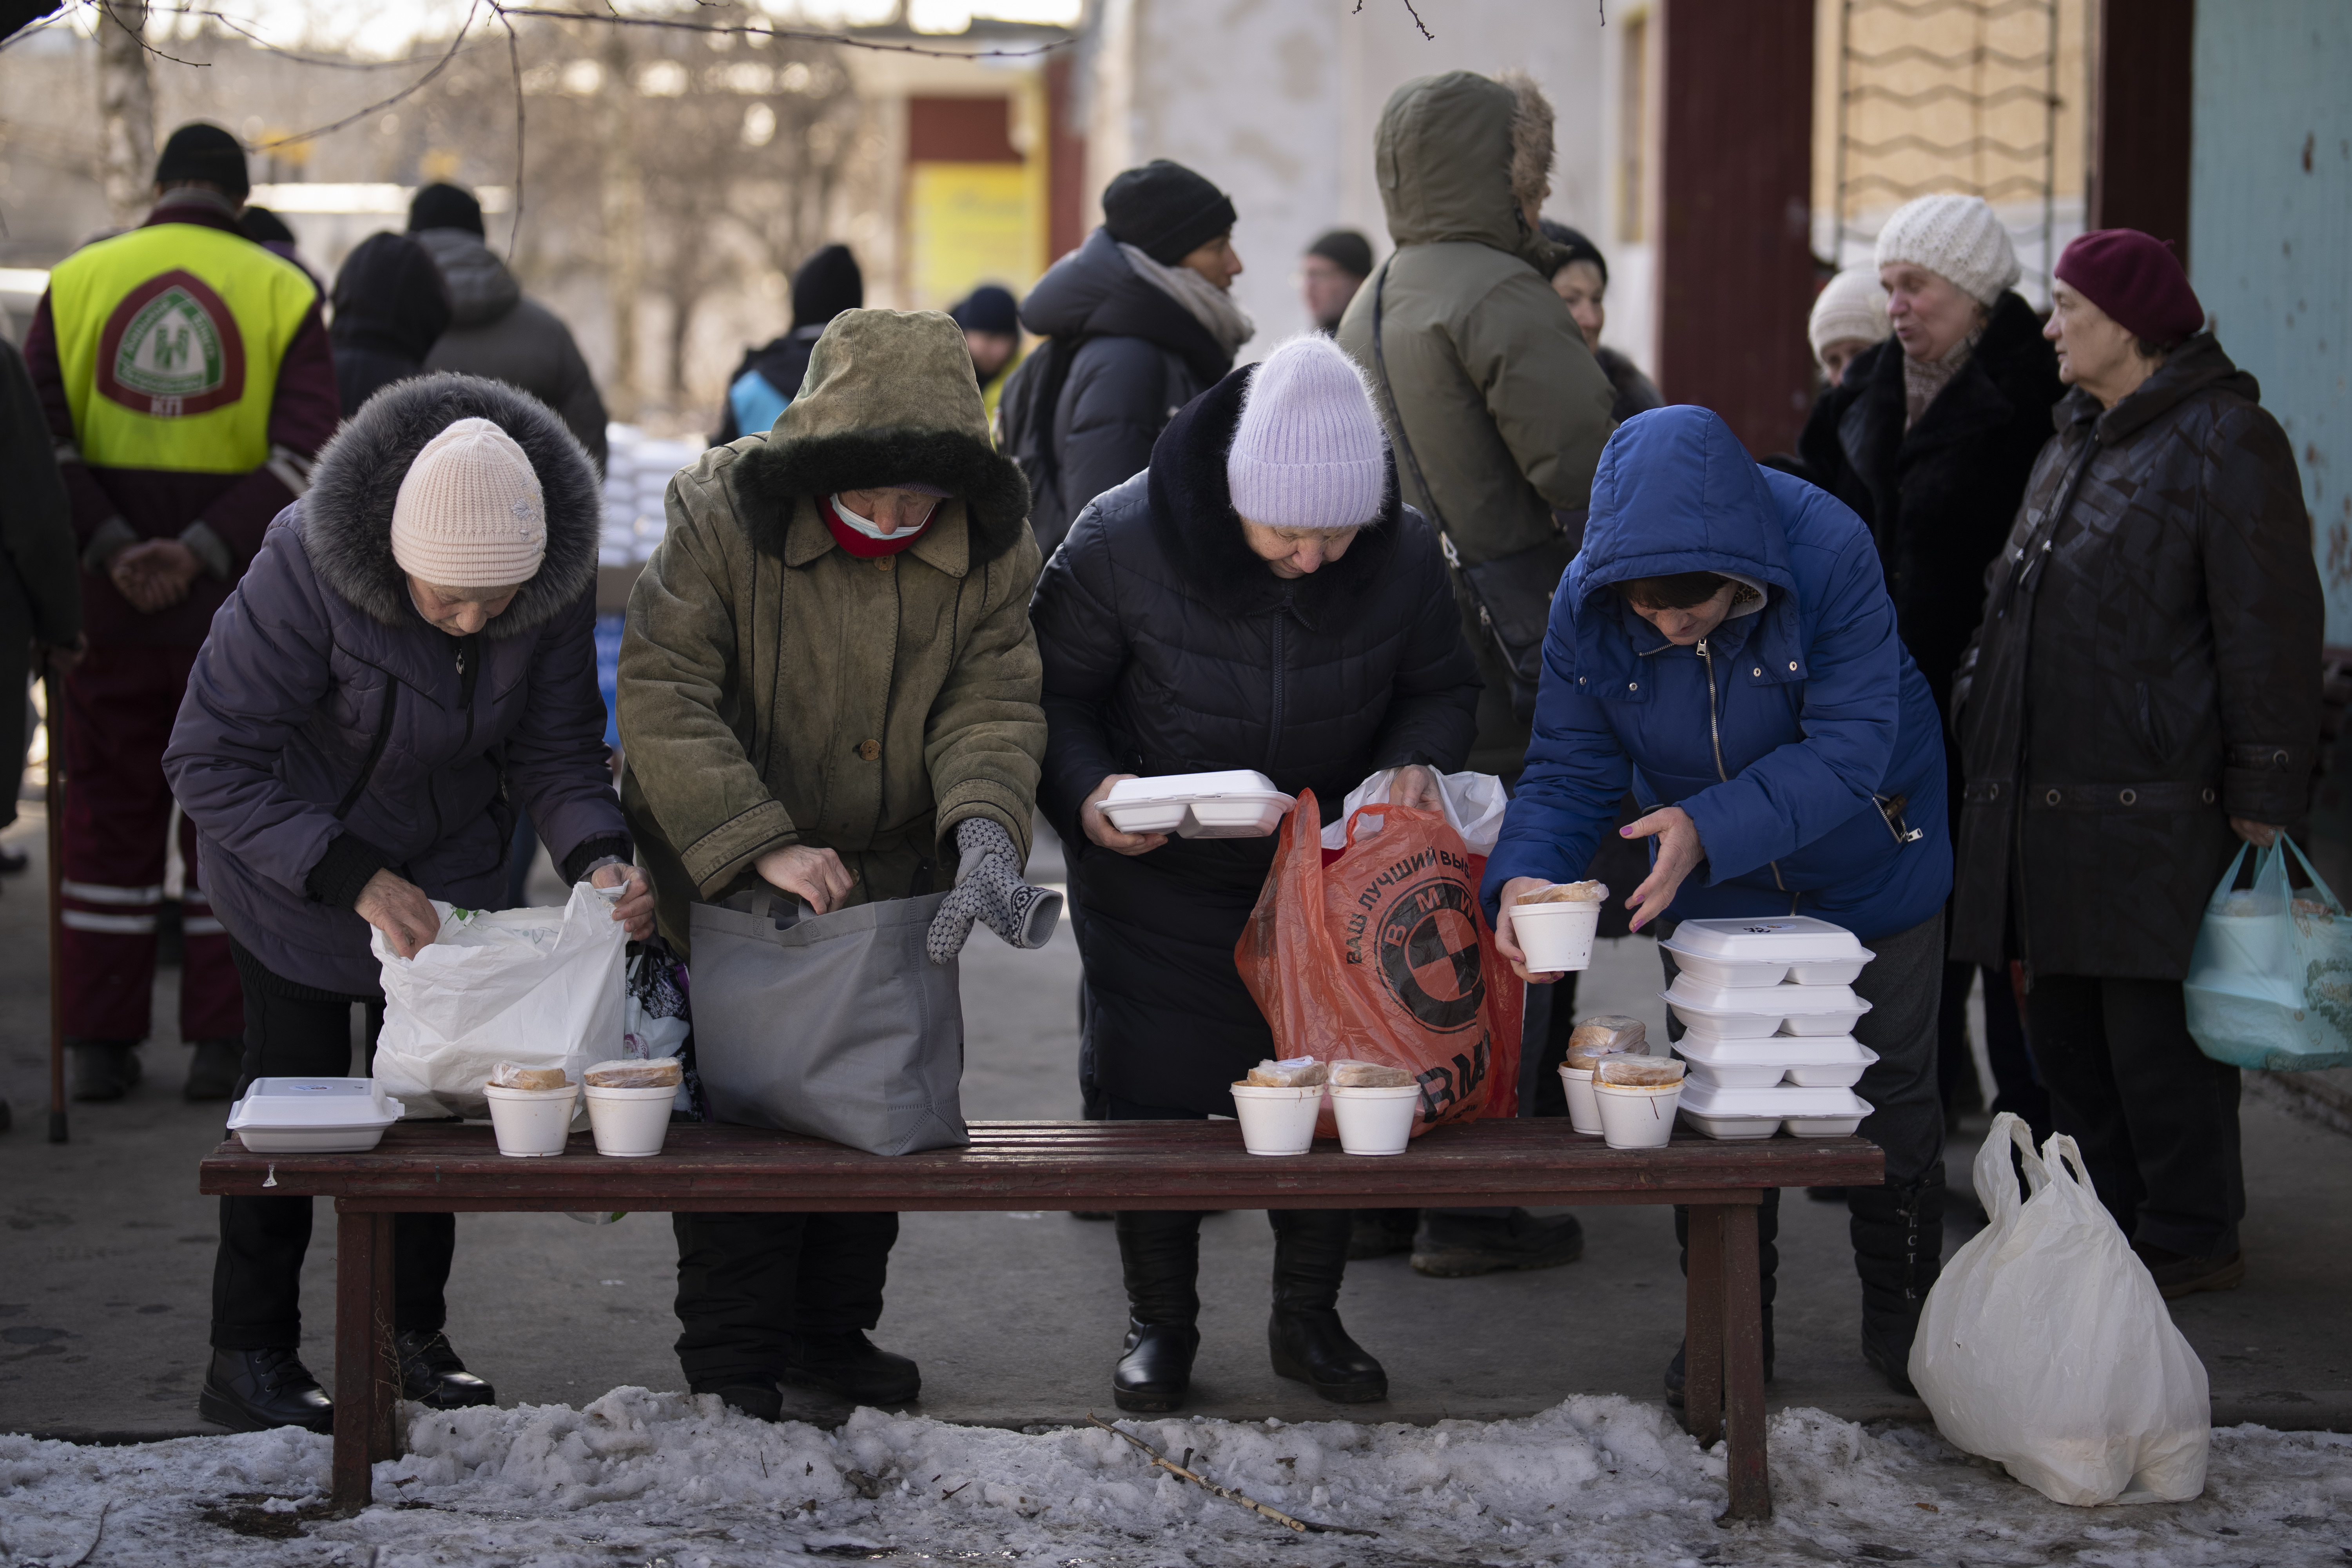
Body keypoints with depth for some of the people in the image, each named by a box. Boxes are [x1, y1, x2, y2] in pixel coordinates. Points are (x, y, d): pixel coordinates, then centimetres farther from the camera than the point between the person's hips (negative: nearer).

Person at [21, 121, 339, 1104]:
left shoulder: (80, 281, 3)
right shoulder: (281, 294, 0)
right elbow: (305, 452, -12)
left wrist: (109, 551, -13)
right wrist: (202, 554, -17)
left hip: (102, 595, 1)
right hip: (238, 602, -1)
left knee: (108, 811, 9)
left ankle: (101, 1047, 9)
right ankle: (220, 1045, 6)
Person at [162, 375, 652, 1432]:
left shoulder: (557, 578, -23)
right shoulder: (307, 566, -35)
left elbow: (558, 748, -11)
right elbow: (208, 761, -29)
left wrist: (599, 858, -31)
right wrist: (353, 877, -36)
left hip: (448, 858, 4)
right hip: (289, 852, -4)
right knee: (295, 1082, -3)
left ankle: (412, 1334, 21)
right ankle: (250, 1357, 9)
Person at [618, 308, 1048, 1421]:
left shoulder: (989, 548, -10)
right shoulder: (722, 515, -21)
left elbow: (992, 704, -13)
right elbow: (662, 694, -27)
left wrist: (984, 826, -36)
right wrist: (761, 844, -37)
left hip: (891, 877, 4)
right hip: (723, 881, -4)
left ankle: (832, 1331, 28)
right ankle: (731, 1357, 11)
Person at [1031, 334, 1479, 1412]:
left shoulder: (1404, 558, -16)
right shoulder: (1122, 543, -23)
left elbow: (1440, 686, 3)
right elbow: (1052, 691, -11)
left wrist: (1417, 761, -18)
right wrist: (1084, 796, -29)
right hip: (1155, 874, -2)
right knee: (1155, 1099, 3)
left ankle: (1308, 1317, 24)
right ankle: (1160, 1325, 22)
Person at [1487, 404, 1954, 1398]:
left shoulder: (1829, 555, -35)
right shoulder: (1588, 608, -24)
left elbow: (1849, 748, -37)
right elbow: (1568, 773, -18)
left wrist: (1710, 826, -49)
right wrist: (1523, 877, -39)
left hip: (1867, 870, -2)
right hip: (1715, 899, 2)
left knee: (1890, 1094, 12)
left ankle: (1901, 1311, 33)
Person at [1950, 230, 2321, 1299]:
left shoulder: (2224, 442, -10)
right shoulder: (2078, 438, 18)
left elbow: (2269, 632, -12)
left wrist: (2262, 796, -15)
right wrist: (1979, 721, 21)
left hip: (2155, 807, -9)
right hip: (2051, 795, 9)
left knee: (2154, 1026, -6)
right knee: (2066, 1018, 12)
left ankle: (2191, 1238, 4)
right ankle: (2106, 1217, 22)